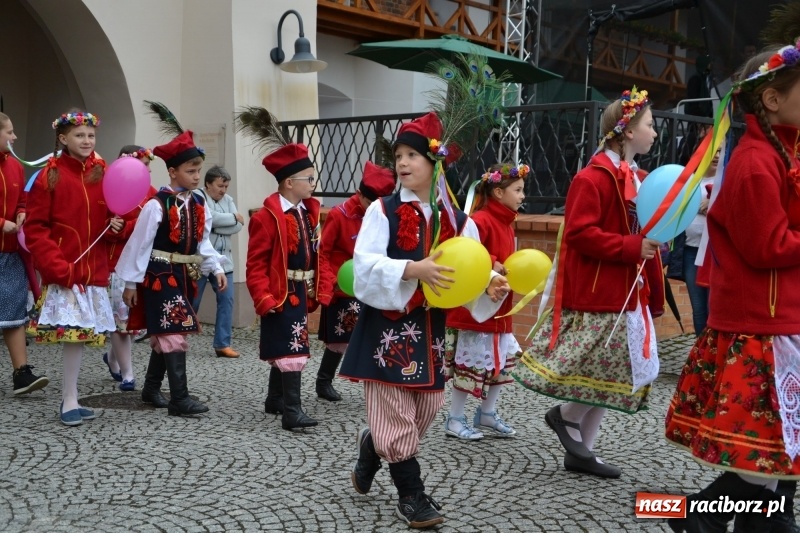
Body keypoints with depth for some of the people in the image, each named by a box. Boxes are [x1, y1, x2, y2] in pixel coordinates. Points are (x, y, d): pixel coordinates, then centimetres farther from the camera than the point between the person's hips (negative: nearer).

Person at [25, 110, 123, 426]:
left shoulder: (102, 174, 7)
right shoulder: (49, 176, -6)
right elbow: (34, 228, -7)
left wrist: (114, 226, -5)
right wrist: (57, 266, -15)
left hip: (93, 267, 4)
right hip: (62, 271, -4)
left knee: (81, 332, 7)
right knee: (73, 332, -7)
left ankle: (69, 399, 18)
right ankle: (70, 399, 3)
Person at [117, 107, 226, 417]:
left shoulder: (199, 204, 5)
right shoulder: (157, 205, -15)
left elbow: (203, 242, 12)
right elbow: (140, 244, -11)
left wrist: (216, 268, 0)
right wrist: (131, 282, -9)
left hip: (185, 275, 7)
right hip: (161, 276, -7)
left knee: (164, 334, 16)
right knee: (174, 334, -9)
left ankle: (151, 389, 30)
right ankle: (179, 399, -7)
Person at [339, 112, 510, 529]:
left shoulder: (459, 222, 2)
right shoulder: (382, 210, -6)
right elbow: (364, 264, -18)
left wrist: (492, 288, -21)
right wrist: (414, 269, -31)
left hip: (430, 328, 4)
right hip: (385, 324, -4)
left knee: (425, 406, 12)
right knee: (394, 410, -1)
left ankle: (372, 447, 39)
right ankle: (411, 494, 13)